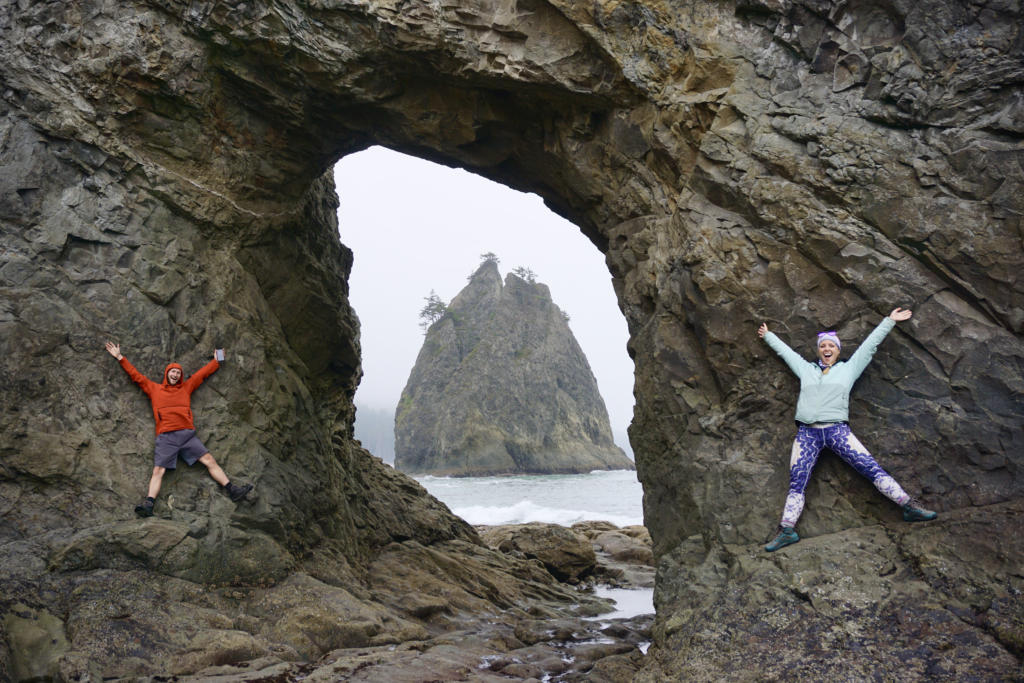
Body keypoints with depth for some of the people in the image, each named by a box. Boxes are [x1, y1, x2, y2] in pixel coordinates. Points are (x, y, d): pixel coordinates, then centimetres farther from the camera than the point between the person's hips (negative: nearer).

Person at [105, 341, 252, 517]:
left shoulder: (186, 387, 19)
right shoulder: (154, 389, 16)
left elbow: (202, 373, 28)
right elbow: (135, 375, 20)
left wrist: (216, 361, 37)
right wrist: (120, 358, 22)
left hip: (187, 434, 2)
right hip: (166, 437, -1)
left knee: (209, 460, -6)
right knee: (158, 471, -13)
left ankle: (231, 490, -7)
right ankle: (149, 504, -23)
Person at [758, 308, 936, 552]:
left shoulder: (849, 368, 17)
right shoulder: (806, 369, 21)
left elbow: (870, 344, 21)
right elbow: (784, 350, 33)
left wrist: (889, 321, 24)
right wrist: (768, 335, 44)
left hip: (837, 429, -1)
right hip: (807, 432, 1)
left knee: (872, 468, -12)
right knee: (796, 483, -7)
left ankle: (910, 507, -10)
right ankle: (787, 530, -10)